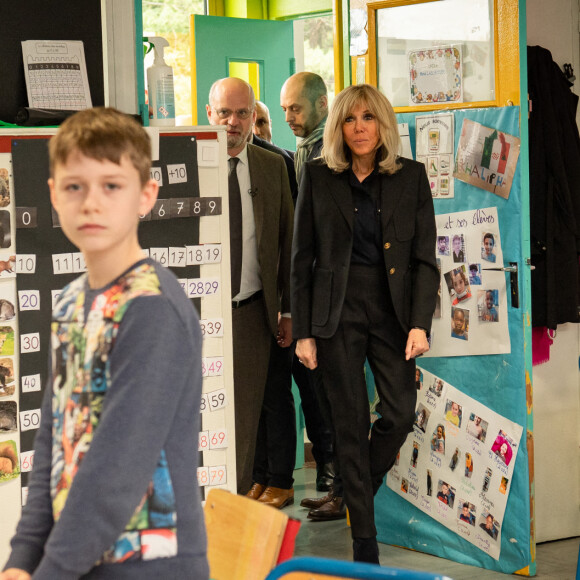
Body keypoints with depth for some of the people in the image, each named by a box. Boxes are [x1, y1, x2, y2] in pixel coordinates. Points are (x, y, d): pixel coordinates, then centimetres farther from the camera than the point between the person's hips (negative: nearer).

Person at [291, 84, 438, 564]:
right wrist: (303, 331, -2)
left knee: (401, 412, -6)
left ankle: (360, 490, 23)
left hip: (392, 308, 1)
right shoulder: (319, 177, 1)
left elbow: (425, 257, 1)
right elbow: (302, 258, 3)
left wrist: (420, 323, -9)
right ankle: (364, 540, 9)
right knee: (351, 422, 1)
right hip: (337, 311, -1)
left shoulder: (411, 176, 3)